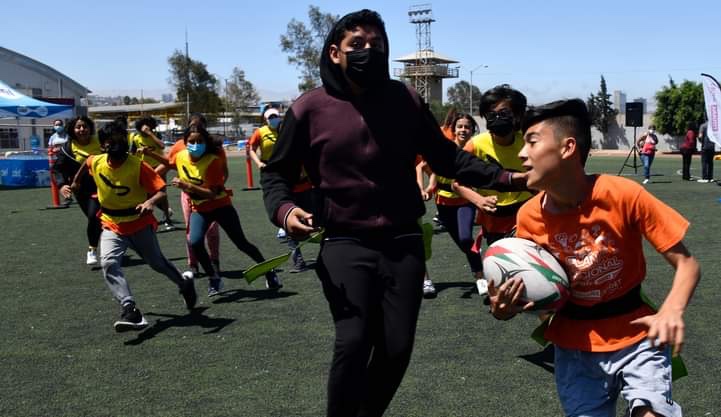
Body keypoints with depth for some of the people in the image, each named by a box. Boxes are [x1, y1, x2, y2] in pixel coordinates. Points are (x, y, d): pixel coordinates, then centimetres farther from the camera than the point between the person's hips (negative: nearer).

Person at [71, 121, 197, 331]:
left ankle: (186, 286, 44)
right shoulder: (95, 162, -10)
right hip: (112, 226, 3)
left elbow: (161, 190, -25)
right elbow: (86, 163, 16)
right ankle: (131, 311, -29)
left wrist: (151, 201, -45)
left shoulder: (138, 165, -21)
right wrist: (76, 182, 28)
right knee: (109, 263, -23)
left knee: (158, 263, 14)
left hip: (140, 224, -2)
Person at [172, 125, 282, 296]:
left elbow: (212, 193, -29)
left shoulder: (213, 161, -25)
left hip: (221, 206, -4)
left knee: (241, 243, -1)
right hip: (199, 209, 4)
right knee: (195, 243, -21)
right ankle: (213, 278, 1)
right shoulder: (180, 157, -8)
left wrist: (188, 186, -37)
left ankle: (269, 273, 19)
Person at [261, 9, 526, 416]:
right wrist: (284, 210, -15)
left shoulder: (405, 99, 3)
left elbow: (446, 156, 9)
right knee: (353, 342, -15)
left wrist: (504, 177, -1)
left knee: (397, 347, 7)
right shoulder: (310, 108, -3)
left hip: (403, 242, 3)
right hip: (345, 243, -2)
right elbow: (277, 172, 6)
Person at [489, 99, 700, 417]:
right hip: (575, 348, 3)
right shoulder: (529, 216, -10)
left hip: (635, 339, -2)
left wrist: (672, 311, -31)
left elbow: (686, 263, -13)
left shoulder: (623, 194, -19)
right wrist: (506, 308, -17)